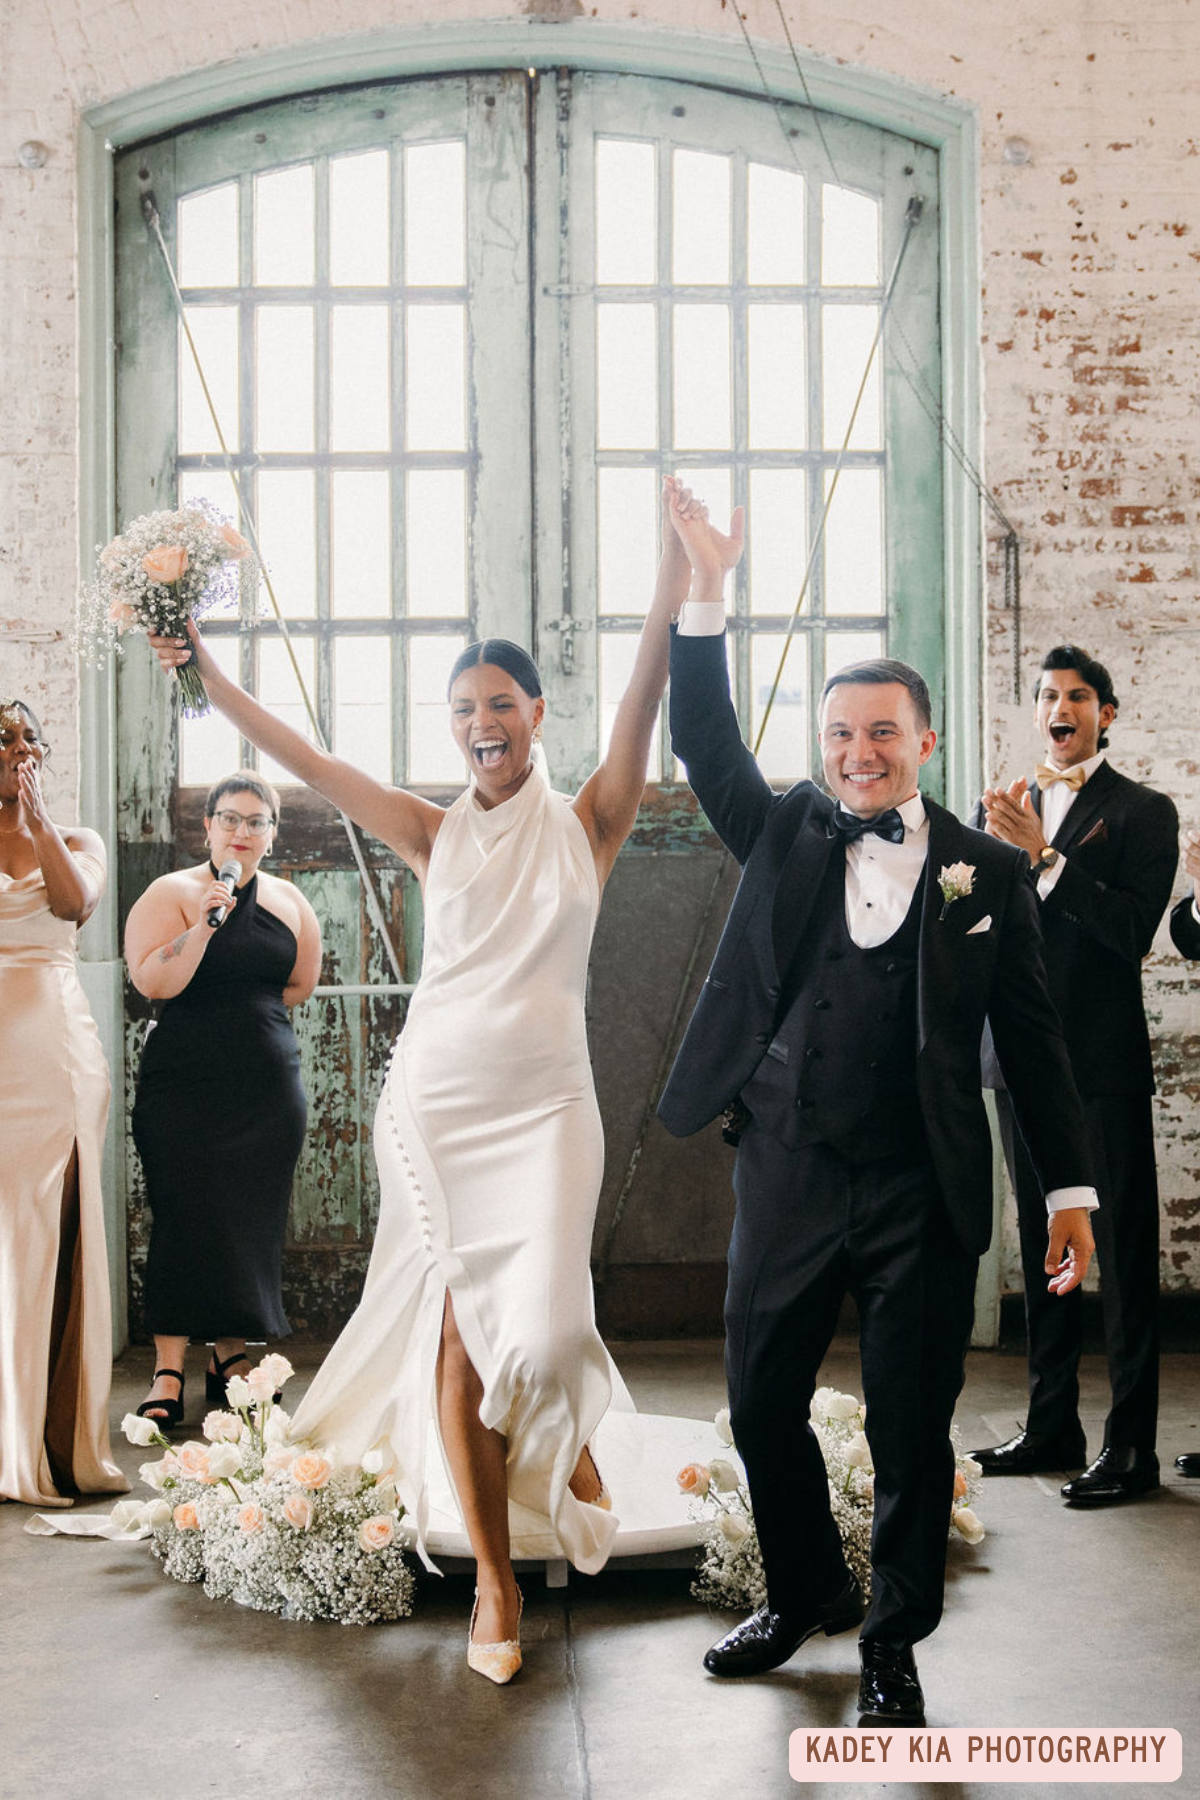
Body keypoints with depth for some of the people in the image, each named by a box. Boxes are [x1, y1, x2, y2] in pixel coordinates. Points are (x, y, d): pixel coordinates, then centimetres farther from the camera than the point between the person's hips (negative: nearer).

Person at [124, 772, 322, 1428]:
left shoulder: (288, 901, 11)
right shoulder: (172, 893, -3)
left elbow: (301, 984, 18)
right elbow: (153, 982, -14)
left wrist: (236, 1004, 9)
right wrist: (203, 926, -25)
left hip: (268, 1086, 4)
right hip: (184, 1086, -4)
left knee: (251, 1222, 4)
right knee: (185, 1219, -7)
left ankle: (231, 1356, 16)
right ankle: (169, 1371, -3)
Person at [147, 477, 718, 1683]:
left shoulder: (587, 822, 2)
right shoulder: (434, 833, 6)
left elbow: (644, 695, -10)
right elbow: (305, 761, 3)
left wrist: (675, 561, -20)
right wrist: (206, 675, -3)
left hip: (543, 1105, -1)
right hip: (436, 1098, 2)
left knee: (544, 1323, -10)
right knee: (462, 1324, 2)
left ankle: (564, 1440, 28)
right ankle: (493, 1581, 13)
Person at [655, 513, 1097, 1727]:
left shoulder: (985, 873, 2)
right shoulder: (785, 838, 8)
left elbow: (1031, 1039, 3)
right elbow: (706, 747, -4)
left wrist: (1068, 1188, 0)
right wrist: (705, 600, -13)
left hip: (924, 1197, -2)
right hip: (786, 1181, 2)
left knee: (910, 1431, 5)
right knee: (761, 1409, 12)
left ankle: (893, 1646, 24)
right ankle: (806, 1595, 37)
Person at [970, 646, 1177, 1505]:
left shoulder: (1142, 812, -2)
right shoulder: (1002, 810, 13)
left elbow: (1133, 932, -15)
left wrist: (1043, 855, -18)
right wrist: (997, 848, -9)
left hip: (1104, 1058, -5)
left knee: (1124, 1251, -2)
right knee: (1042, 1248, 13)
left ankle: (1132, 1447, 3)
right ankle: (1052, 1426, 23)